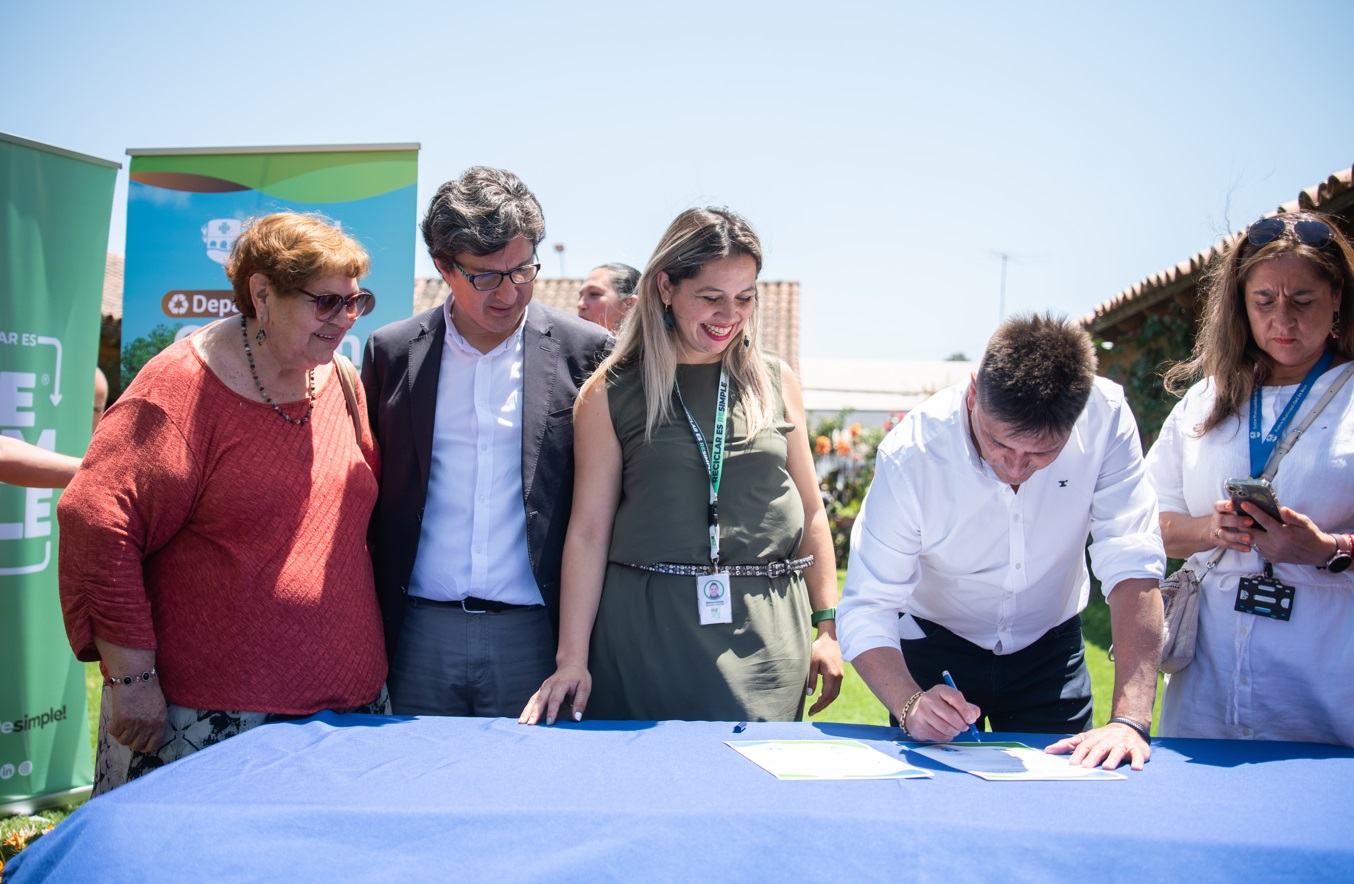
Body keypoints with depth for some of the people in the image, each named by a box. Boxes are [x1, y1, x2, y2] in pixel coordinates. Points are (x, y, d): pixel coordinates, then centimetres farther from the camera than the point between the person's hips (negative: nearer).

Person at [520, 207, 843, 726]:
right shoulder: (610, 393, 1)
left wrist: (827, 627, 9)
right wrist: (572, 659, -5)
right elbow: (588, 530, 0)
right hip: (649, 629, -2)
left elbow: (810, 511, 13)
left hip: (766, 628, 2)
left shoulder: (776, 382, 9)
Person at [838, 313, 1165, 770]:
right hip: (935, 647, -1)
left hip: (1049, 649, 2)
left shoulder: (1105, 417, -26)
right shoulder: (910, 454, -29)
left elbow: (1133, 565, -28)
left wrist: (1130, 719, -38)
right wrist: (910, 706, -45)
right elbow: (865, 611, -26)